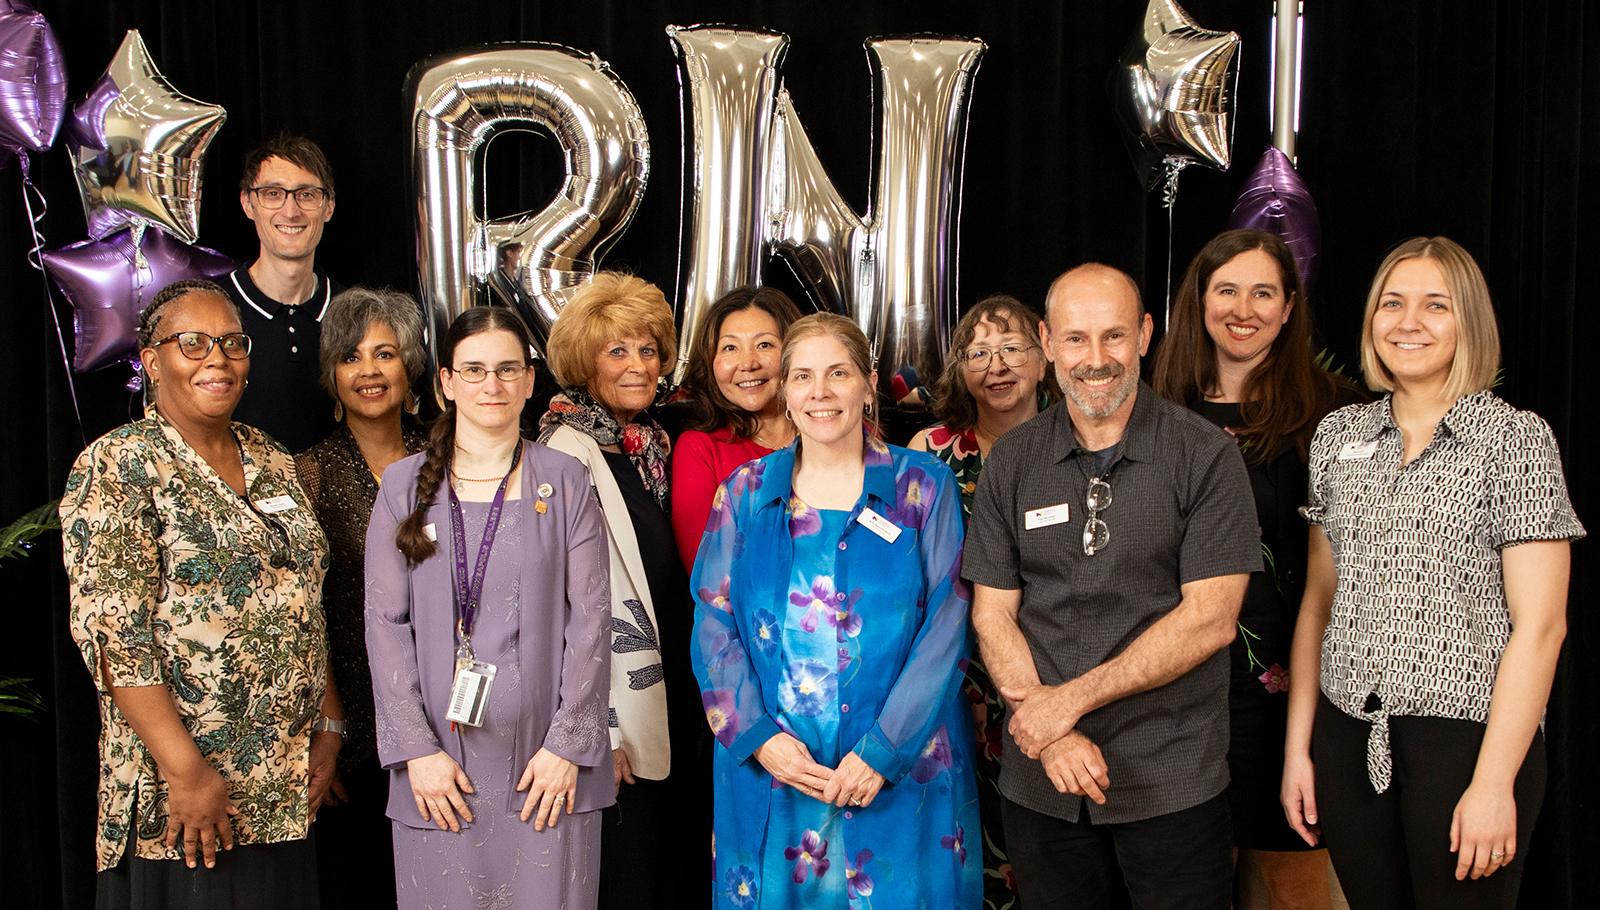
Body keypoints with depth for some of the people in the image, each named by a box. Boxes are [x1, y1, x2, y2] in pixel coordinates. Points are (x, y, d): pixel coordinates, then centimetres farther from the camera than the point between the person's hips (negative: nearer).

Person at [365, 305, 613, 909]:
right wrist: (417, 749, -7)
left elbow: (589, 618, 0)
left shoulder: (564, 482, 4)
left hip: (548, 764, 0)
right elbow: (385, 622, 2)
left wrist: (568, 745, -7)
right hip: (440, 766, 1)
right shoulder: (404, 485, 5)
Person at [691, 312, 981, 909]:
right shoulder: (746, 491, 7)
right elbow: (713, 622, 3)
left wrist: (883, 750, -13)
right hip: (767, 768, 2)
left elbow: (947, 624, -5)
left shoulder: (923, 486, 1)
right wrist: (757, 736, -11)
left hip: (903, 766, -1)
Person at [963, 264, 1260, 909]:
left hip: (1173, 781, -2)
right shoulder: (1011, 463, 4)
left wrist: (1070, 700, -14)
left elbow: (1210, 618, -11)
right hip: (1041, 785, 3)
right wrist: (1052, 736, -12)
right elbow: (992, 615, 2)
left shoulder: (1206, 456, -5)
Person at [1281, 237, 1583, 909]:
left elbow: (1540, 625, -9)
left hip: (1468, 735, -4)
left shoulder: (1515, 438, -4)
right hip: (1348, 740, 4)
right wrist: (1298, 746, 7)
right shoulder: (1339, 434, 9)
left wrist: (1494, 783, -14)